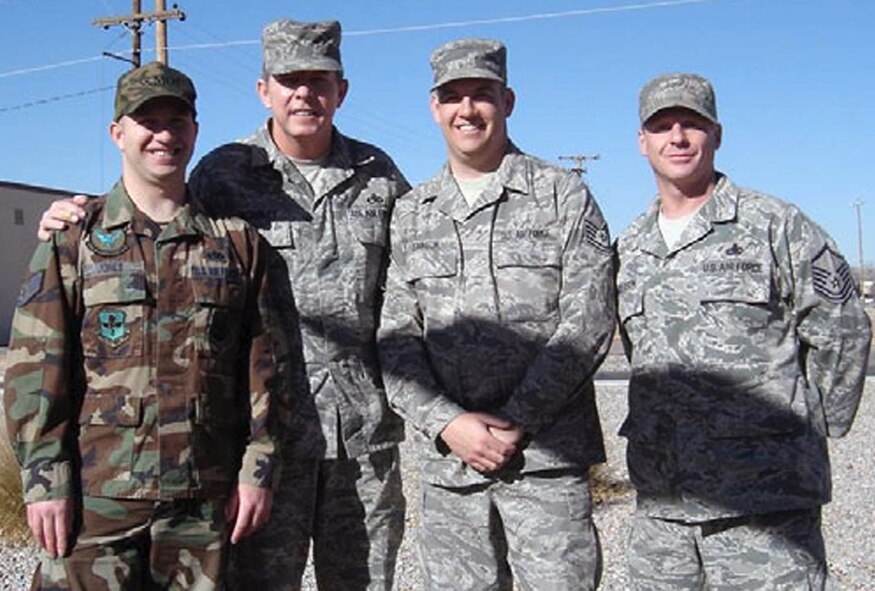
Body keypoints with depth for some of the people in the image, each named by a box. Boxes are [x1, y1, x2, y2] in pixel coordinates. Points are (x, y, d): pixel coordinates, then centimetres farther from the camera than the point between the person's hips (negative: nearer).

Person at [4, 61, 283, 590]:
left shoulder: (237, 241, 7)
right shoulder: (73, 239, 3)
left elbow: (261, 365, 6)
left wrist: (258, 469, 1)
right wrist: (45, 479, -7)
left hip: (203, 498, 2)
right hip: (96, 493, -1)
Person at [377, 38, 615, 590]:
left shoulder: (564, 194, 4)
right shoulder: (410, 215, 13)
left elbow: (588, 324, -5)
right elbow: (397, 339, 6)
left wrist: (514, 421, -11)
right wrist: (447, 423, -9)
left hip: (548, 455, -3)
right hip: (447, 461, 3)